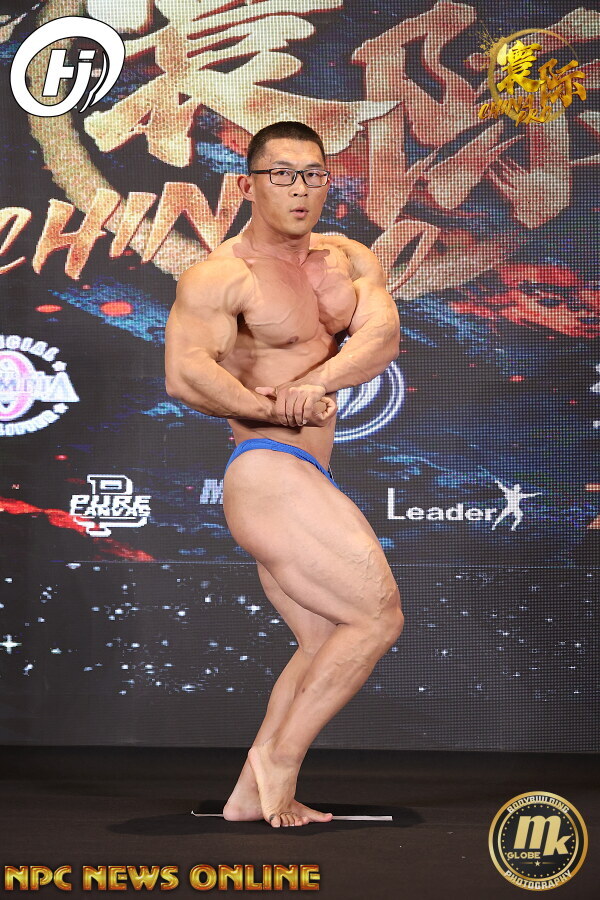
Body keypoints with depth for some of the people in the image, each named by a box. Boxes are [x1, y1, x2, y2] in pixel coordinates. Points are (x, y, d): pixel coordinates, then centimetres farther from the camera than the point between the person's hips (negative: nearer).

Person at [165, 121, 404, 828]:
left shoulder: (349, 260, 12)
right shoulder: (219, 276, -9)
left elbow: (382, 334, -6)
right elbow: (184, 376, -24)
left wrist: (314, 381, -23)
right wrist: (275, 409, -34)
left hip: (300, 480, 9)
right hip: (269, 473, -9)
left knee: (328, 643, 14)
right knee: (377, 616, -10)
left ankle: (252, 794, 19)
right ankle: (279, 754, 1)